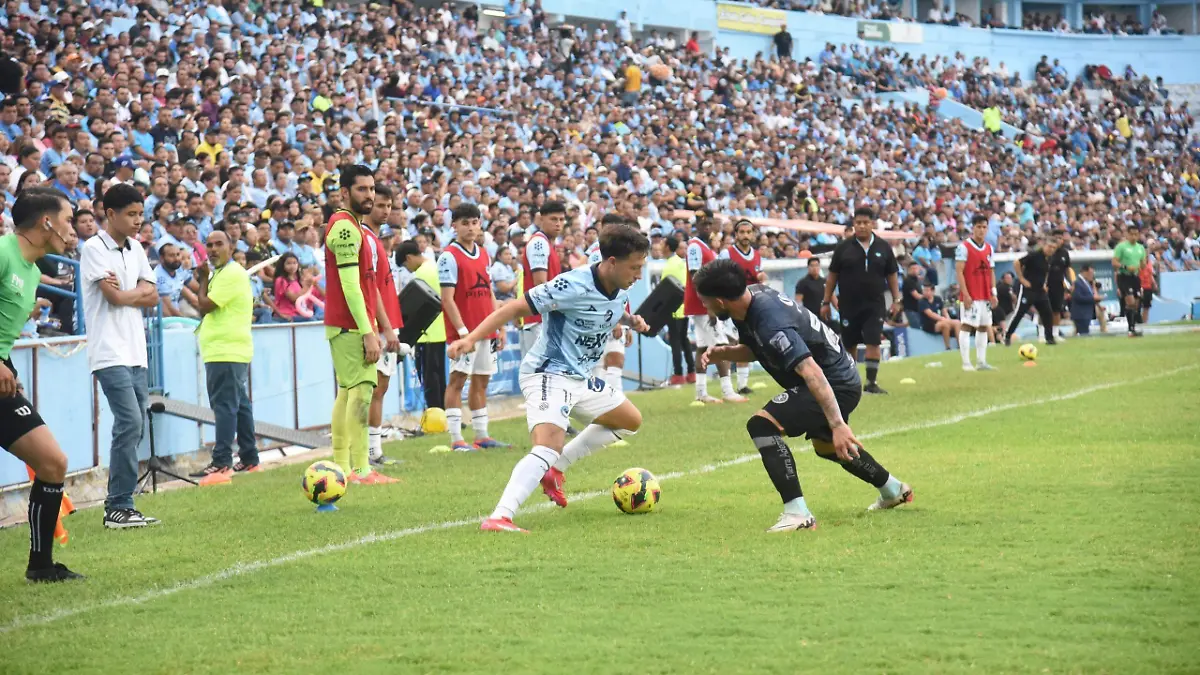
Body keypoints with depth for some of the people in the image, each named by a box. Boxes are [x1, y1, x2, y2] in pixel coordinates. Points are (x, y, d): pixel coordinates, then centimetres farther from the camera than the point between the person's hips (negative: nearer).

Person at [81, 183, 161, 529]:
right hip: (110, 353, -8)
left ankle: (119, 505, 12)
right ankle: (119, 507, -11)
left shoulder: (135, 249, 15)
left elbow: (152, 298, 10)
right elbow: (114, 297, -15)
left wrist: (126, 292, -8)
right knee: (130, 422, -16)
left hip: (135, 353, 8)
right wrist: (140, 292, 3)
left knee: (135, 428, 6)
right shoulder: (95, 248, -8)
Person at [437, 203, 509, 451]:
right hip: (464, 330, -7)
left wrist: (500, 326, 13)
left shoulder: (483, 254, 14)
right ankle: (456, 439, -6)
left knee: (481, 380, 11)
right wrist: (462, 331, -19)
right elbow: (447, 299, -13)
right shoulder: (449, 257, -9)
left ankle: (481, 435, 17)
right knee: (457, 379, -6)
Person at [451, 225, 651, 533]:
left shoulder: (620, 289, 1)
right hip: (549, 376, -10)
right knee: (548, 447, -31)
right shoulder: (573, 286, -24)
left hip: (581, 378, 10)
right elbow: (516, 308, -24)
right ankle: (499, 517, -41)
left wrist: (631, 320, 4)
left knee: (631, 420, 24)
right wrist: (471, 338, -33)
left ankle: (555, 470, 22)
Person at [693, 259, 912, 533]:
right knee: (826, 446, 34)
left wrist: (838, 424, -42)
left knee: (761, 426, -24)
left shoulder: (770, 322, -32)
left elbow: (812, 372, -38)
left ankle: (798, 514, -23)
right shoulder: (754, 294, -4)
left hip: (836, 385, -10)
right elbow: (754, 351, 14)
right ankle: (894, 490, 55)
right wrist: (722, 353, -6)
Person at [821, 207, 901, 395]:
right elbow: (832, 275, 4)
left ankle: (871, 383, -6)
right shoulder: (843, 247, 0)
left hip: (874, 305, 0)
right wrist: (826, 302, 3)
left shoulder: (883, 247, 4)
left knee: (873, 343, -11)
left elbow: (892, 275, 11)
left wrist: (896, 300, 5)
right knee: (850, 344, 8)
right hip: (849, 305, 0)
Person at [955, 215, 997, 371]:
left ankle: (981, 362, 15)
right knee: (967, 326, -8)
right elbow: (959, 272, -12)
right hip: (970, 296, -7)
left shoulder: (989, 248, 13)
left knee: (984, 327, 9)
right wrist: (965, 294, -18)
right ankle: (966, 363, -8)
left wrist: (993, 293, 10)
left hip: (985, 296, 7)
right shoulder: (964, 247, -8)